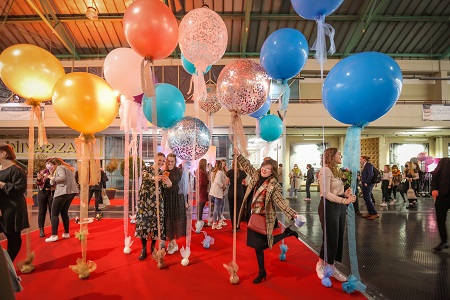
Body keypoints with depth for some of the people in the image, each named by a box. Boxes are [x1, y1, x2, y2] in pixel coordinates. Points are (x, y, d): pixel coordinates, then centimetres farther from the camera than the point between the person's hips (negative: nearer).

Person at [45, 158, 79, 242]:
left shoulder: (60, 167, -3)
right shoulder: (69, 168, 22)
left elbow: (62, 178, -19)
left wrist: (52, 178, -4)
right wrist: (53, 178, 16)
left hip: (63, 192, -9)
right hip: (71, 191, 9)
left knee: (54, 214, -2)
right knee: (64, 212, 17)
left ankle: (54, 235, -6)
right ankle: (66, 233, 20)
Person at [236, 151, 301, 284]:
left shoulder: (273, 185, -17)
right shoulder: (256, 175, 0)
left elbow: (280, 201, -19)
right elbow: (247, 165, 14)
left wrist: (292, 213, -28)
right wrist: (238, 155, 12)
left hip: (263, 218, -6)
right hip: (252, 216, 6)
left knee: (260, 245, 4)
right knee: (257, 245, 15)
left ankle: (286, 233, 21)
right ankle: (261, 272, 33)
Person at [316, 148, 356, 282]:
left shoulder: (336, 170, 14)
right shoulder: (325, 170, -14)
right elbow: (326, 193, -21)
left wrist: (345, 193, -4)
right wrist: (344, 200, -25)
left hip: (340, 206, 9)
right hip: (329, 206, -9)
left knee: (339, 238, 13)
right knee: (331, 238, 1)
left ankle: (331, 267, 27)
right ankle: (320, 266, 23)